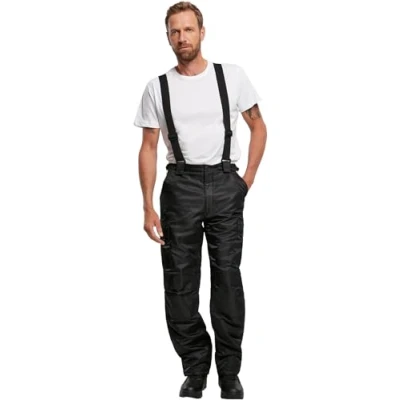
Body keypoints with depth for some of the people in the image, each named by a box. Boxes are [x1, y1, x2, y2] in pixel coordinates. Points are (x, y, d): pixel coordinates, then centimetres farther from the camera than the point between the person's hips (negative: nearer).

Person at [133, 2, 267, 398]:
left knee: (227, 279, 1)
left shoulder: (232, 76, 2)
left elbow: (258, 127, 11)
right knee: (180, 283, 3)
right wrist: (148, 207, -3)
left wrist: (247, 179, 2)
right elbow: (148, 147, 4)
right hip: (180, 185, 1)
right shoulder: (157, 88, 4)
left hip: (225, 184, -1)